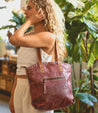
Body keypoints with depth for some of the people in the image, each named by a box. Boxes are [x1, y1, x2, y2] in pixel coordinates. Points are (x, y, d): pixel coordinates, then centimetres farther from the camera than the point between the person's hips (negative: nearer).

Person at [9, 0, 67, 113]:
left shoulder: (49, 37, -13)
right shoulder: (27, 37, 12)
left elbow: (14, 40, -25)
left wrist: (30, 21, -10)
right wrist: (13, 96, 14)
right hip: (20, 90, 7)